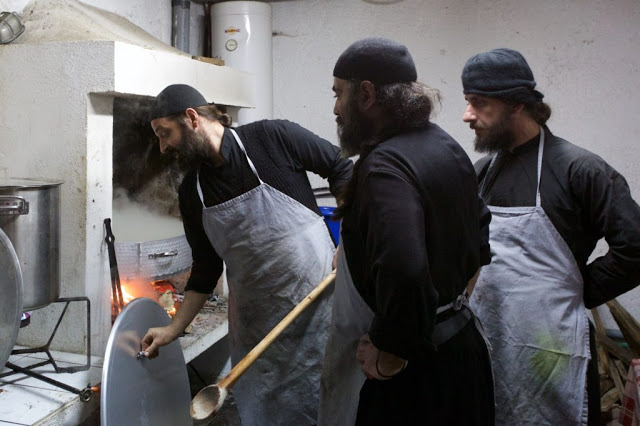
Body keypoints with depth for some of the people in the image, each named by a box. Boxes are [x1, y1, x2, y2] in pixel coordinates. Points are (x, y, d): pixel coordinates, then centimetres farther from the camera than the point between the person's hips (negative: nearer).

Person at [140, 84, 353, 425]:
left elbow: (341, 169, -1)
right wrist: (173, 329, 8)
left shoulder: (274, 137, -11)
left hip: (318, 299, -4)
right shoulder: (192, 192, 3)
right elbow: (206, 269, 11)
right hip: (254, 320, 4)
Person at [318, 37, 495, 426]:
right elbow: (481, 228, 18)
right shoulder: (445, 145, 5)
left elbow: (402, 271, -39)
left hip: (410, 369, -9)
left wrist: (389, 354, -24)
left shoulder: (385, 167, -24)